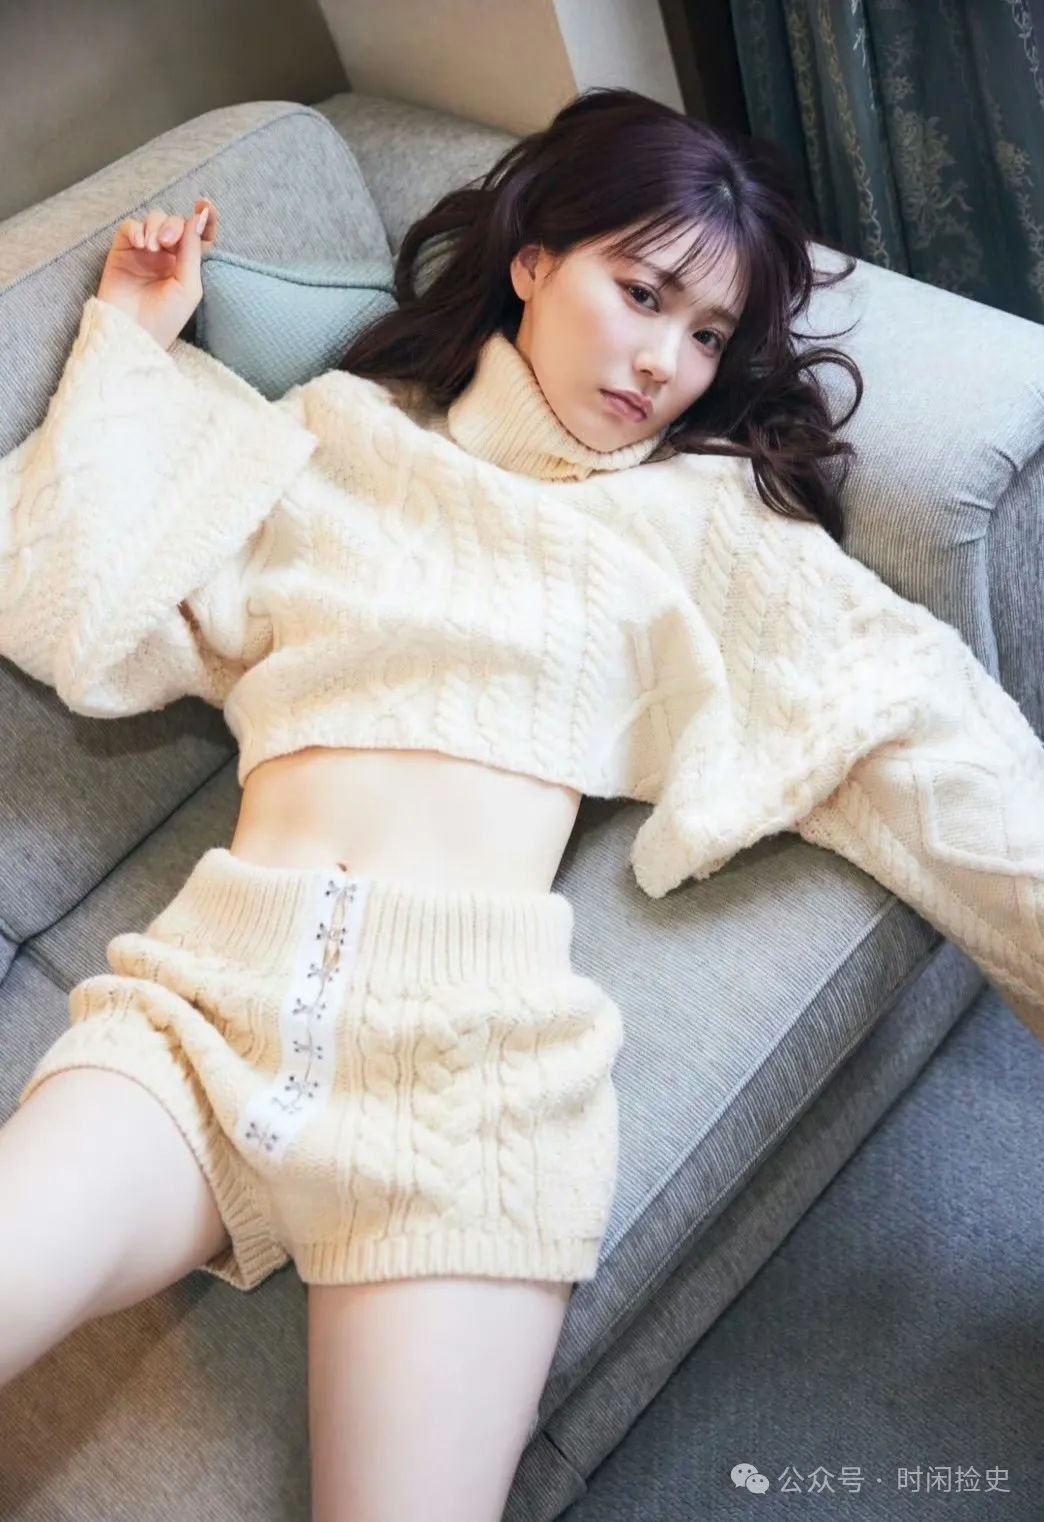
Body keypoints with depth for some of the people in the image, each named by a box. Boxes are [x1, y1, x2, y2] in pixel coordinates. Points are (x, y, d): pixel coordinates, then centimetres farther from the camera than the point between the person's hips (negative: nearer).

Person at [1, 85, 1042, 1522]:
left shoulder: (708, 518, 18)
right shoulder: (325, 445, 19)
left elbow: (912, 735, 9)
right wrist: (133, 344, 18)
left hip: (476, 1018, -1)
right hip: (219, 970, 2)